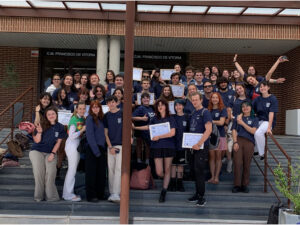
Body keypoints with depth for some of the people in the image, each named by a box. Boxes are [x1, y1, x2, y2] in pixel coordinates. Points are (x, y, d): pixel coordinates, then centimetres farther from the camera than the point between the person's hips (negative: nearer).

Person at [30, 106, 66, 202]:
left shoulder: (60, 127, 2)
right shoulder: (42, 125, -4)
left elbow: (58, 142, 3)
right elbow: (37, 141, -6)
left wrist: (53, 153, -7)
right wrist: (39, 132, -24)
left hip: (50, 153, 1)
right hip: (37, 151, -1)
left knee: (51, 172, -16)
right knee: (39, 172, -13)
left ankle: (50, 196, -5)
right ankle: (39, 196, 1)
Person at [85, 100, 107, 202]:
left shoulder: (101, 118, 13)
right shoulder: (90, 118, -6)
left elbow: (103, 134, 13)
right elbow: (90, 136, -12)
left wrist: (103, 149, 3)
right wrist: (96, 151, -16)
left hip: (101, 149, 6)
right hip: (92, 149, -6)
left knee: (102, 172, 9)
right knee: (91, 172, 0)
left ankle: (100, 194, 20)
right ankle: (91, 195, 8)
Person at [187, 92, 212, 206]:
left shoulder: (205, 112, -9)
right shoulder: (193, 113, 15)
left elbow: (208, 130, -19)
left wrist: (199, 144, -23)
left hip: (202, 146, -8)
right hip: (194, 146, 8)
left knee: (199, 171, -7)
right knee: (195, 170, 12)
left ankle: (201, 197, 0)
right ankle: (197, 193, 23)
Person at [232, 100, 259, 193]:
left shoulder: (254, 119, 12)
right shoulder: (238, 118, 15)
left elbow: (253, 131, -3)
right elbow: (234, 130, 8)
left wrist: (242, 123, -6)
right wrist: (235, 142, -4)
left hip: (249, 143, 0)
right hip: (238, 141, 0)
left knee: (247, 164, 1)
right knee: (237, 163, -6)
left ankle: (245, 185, 11)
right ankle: (237, 185, 1)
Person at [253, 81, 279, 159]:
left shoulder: (273, 99, -6)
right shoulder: (257, 99, 8)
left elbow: (271, 113, -13)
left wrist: (269, 127, -21)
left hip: (268, 121, -5)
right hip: (259, 121, 5)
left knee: (258, 133, -33)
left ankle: (262, 153, -13)